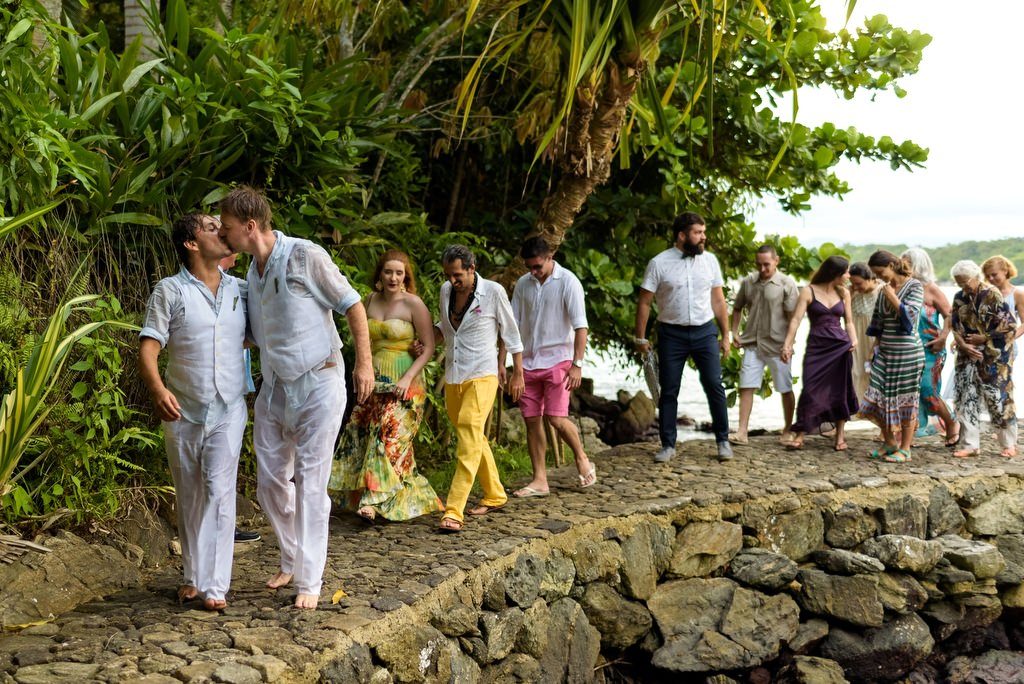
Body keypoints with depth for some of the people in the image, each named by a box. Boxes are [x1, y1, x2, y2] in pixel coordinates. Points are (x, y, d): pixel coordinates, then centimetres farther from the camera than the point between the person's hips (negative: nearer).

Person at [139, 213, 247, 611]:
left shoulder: (240, 290, 6)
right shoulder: (170, 291, -4)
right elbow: (148, 349, -12)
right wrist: (157, 389, -29)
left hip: (228, 411, 1)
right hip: (182, 413, -1)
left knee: (219, 493, -8)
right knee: (188, 497, 10)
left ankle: (214, 584, -6)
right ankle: (193, 576, 23)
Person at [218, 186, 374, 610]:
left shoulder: (306, 257, -13)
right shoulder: (249, 275, 7)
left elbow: (352, 305, -8)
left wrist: (364, 363, -12)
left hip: (318, 384, -7)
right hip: (274, 387, 7)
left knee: (310, 483, -4)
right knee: (270, 482, 10)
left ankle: (310, 580, 4)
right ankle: (291, 561, 30)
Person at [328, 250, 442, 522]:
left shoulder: (413, 304, -7)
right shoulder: (371, 300, 10)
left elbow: (429, 347, -9)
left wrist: (408, 377, -18)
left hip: (403, 383, -7)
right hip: (375, 380, 7)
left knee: (389, 437, -15)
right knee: (360, 434, 2)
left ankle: (374, 501, -19)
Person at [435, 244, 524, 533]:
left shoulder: (493, 292, -9)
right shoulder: (446, 291, 6)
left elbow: (511, 333, 0)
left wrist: (518, 372, 3)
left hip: (481, 376, -6)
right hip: (453, 376, 6)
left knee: (469, 440, -17)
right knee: (473, 438, 15)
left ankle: (454, 512, -24)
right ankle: (495, 495, 33)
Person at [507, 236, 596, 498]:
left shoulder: (568, 282, -8)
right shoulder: (523, 284, 7)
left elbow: (580, 326, -11)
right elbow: (512, 325, 12)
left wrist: (577, 364, -17)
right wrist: (501, 361, 6)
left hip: (557, 361, -5)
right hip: (528, 362, 5)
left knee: (556, 417, -12)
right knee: (531, 420, 4)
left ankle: (582, 459, 14)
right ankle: (539, 480, 11)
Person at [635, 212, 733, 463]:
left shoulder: (709, 260, 3)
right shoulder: (659, 263, -6)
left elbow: (718, 301, 9)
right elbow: (644, 302, -3)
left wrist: (725, 335, 8)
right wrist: (640, 338, -4)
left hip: (704, 332, 2)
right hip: (671, 334, -2)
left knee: (714, 386, -1)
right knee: (668, 391, 4)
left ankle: (723, 441, 11)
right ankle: (668, 445, 14)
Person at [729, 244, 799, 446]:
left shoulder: (787, 284, -7)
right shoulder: (748, 282, 6)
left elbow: (793, 316, -9)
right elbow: (737, 308, 18)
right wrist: (735, 332, 6)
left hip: (777, 345, -3)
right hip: (752, 344, 3)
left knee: (786, 389, 7)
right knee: (746, 386, -1)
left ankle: (787, 431, 21)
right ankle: (742, 432, 1)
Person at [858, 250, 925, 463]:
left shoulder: (914, 286, -7)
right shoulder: (884, 290, 11)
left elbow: (910, 316, -17)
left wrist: (892, 297, -16)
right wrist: (875, 347, 15)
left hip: (907, 352, -6)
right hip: (885, 352, 7)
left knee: (905, 400, 0)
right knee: (878, 398, 5)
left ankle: (905, 449, 9)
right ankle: (889, 443, 21)